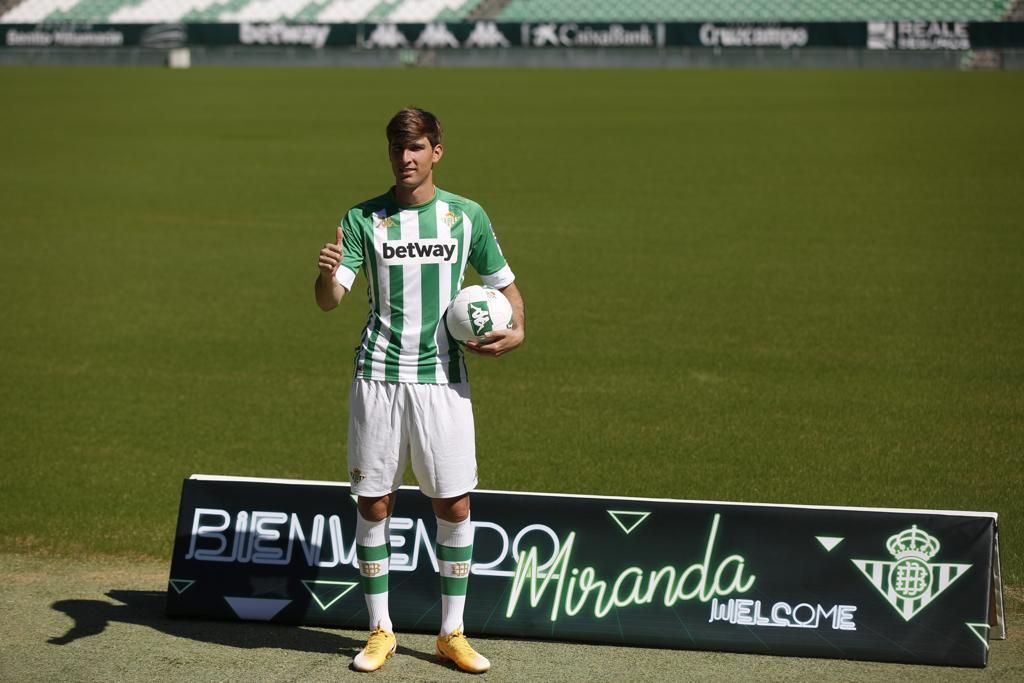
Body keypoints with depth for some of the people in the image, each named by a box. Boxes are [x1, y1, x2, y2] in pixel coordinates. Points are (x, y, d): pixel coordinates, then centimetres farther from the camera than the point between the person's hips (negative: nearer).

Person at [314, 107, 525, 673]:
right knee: (373, 504, 2)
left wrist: (516, 331, -5)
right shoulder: (362, 219, 2)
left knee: (454, 505, 1)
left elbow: (504, 282, 14)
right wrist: (327, 273, -29)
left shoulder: (466, 216, 4)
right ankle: (379, 631, 15)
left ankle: (452, 633, 13)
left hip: (442, 378, 1)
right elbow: (329, 300, -6)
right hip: (378, 376, 0)